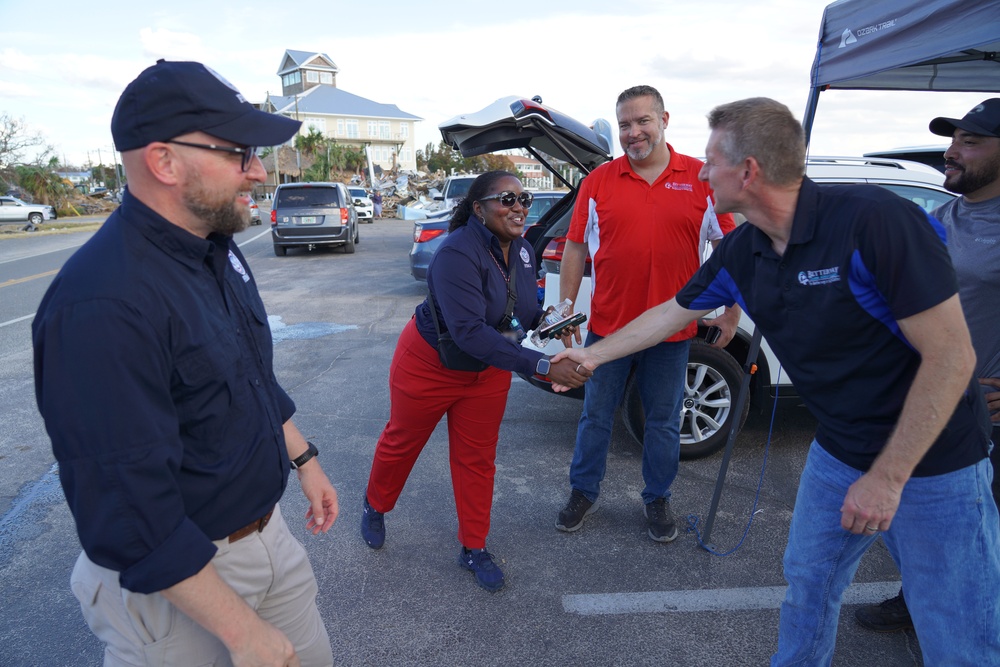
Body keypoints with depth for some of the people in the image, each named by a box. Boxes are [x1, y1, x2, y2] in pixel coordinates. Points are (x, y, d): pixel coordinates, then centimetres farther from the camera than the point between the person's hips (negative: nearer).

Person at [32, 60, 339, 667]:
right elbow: (131, 508, -28)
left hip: (268, 529, 8)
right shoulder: (103, 304, -29)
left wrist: (303, 458, 15)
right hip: (176, 580, -7)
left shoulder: (219, 251, 1)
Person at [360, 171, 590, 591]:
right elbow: (470, 332, -41)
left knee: (478, 460, 11)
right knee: (402, 442, 17)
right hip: (429, 364, -5)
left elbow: (523, 309, 7)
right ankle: (375, 507, 47)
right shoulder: (458, 254, -32)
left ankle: (474, 549, 29)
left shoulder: (522, 250, -7)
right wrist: (541, 366, -44)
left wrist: (545, 319, -17)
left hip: (488, 371, 6)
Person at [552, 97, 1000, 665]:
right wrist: (592, 354, 18)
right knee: (808, 580, 18)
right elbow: (672, 313, 10)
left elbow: (951, 356, -23)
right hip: (837, 453, 6)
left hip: (932, 463, -5)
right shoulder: (740, 254, -5)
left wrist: (887, 477, -21)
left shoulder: (873, 219, -26)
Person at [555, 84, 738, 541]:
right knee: (595, 417, 12)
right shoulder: (598, 181, 1)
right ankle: (583, 494, 31)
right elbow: (575, 248, 5)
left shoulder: (702, 178, 0)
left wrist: (732, 313, 3)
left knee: (664, 422, 14)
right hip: (608, 325, 1)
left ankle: (657, 500, 33)